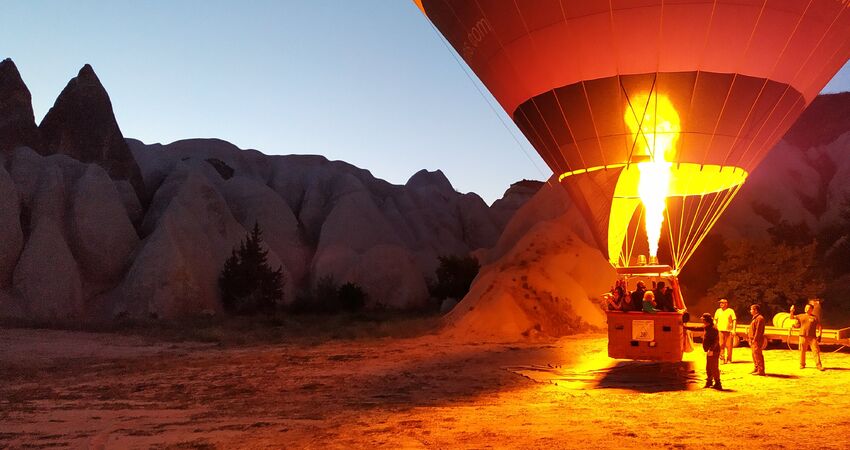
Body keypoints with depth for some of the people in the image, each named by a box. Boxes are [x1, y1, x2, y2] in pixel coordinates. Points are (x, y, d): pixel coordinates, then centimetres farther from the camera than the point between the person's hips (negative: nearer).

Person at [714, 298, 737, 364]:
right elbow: (715, 320, 17)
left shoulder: (731, 311, 1)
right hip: (720, 330, 2)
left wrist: (733, 330, -8)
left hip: (728, 331, -2)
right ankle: (722, 358, 7)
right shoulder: (718, 311, 11)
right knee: (721, 345, -1)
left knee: (729, 346, 0)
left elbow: (734, 320, 0)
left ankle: (728, 359, 10)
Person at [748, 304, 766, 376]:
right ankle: (756, 369, 23)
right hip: (753, 340, 11)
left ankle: (760, 371, -8)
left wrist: (754, 339, -21)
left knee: (758, 355, -10)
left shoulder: (760, 318, -14)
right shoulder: (755, 318, 19)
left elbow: (758, 330, -20)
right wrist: (750, 338, 19)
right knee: (754, 355, 15)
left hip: (757, 340, -11)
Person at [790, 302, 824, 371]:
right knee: (802, 351, 6)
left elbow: (819, 327, 6)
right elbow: (792, 318, 18)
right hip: (803, 336, 2)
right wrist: (792, 311, 1)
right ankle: (802, 364, 16)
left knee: (816, 351, -7)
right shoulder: (801, 316, 12)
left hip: (812, 337, -2)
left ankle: (819, 365, -4)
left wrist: (819, 335, -4)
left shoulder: (814, 317, 5)